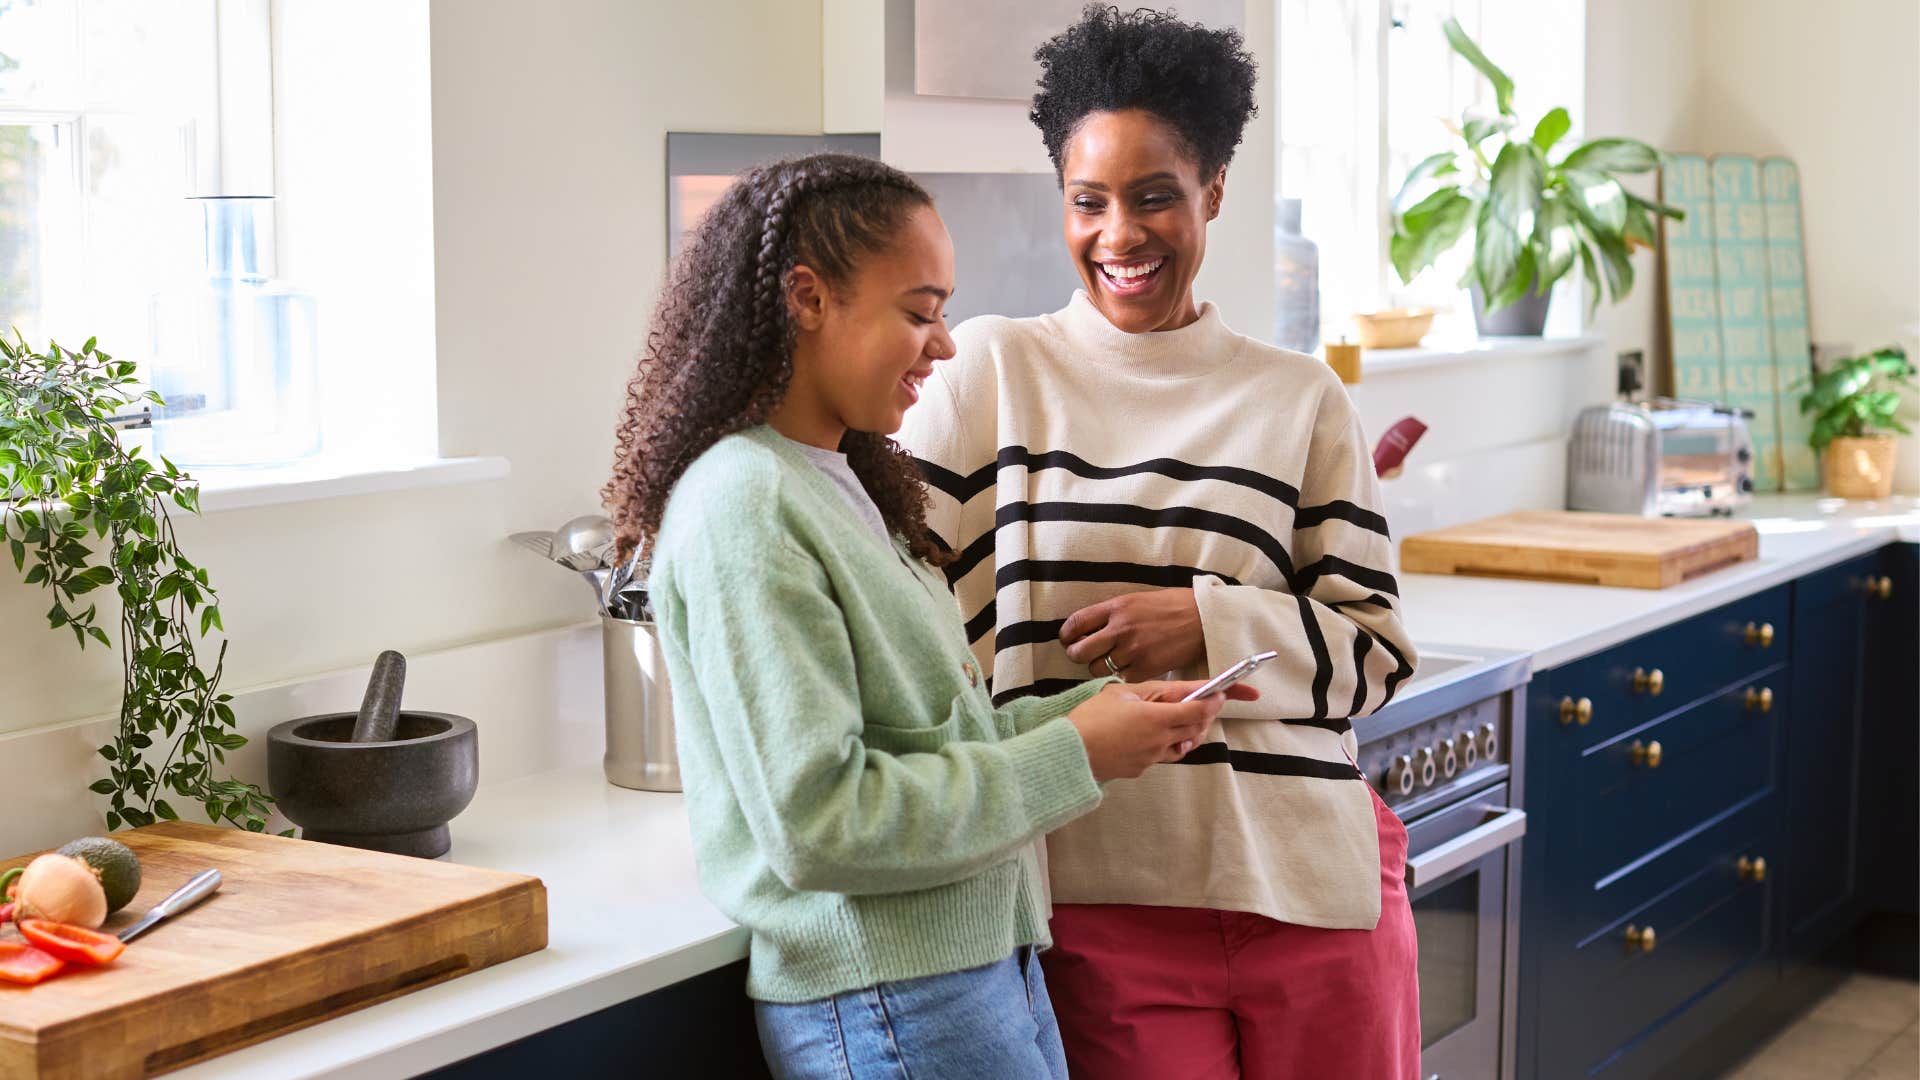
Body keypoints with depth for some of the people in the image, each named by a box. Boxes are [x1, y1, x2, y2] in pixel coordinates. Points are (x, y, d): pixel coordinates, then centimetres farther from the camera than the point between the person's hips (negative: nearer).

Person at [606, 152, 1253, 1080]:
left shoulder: (844, 483, 12)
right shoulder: (743, 507, -17)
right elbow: (818, 822, -22)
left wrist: (1099, 709, -1)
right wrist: (1075, 757, -16)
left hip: (991, 962, 8)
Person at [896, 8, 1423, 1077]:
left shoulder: (1303, 399, 7)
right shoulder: (992, 368, 3)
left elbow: (1376, 650, 4)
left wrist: (1212, 622, -12)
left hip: (1310, 889, 2)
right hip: (1104, 902, -1)